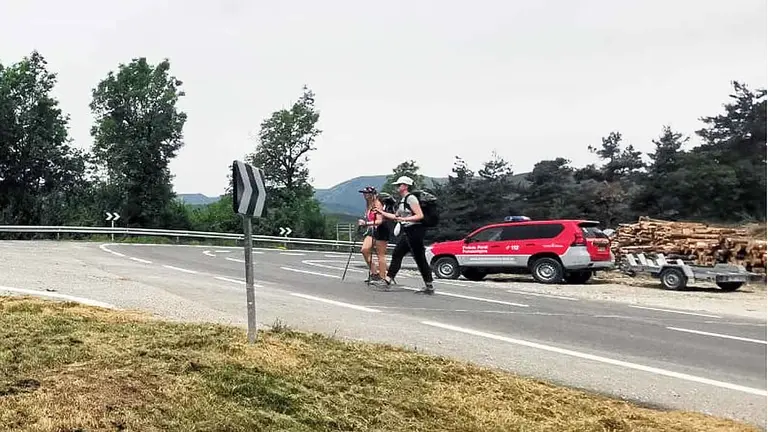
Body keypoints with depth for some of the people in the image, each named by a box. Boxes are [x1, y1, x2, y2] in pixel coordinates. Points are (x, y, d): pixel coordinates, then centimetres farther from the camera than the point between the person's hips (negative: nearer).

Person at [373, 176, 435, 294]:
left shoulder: (410, 198, -11)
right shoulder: (402, 200, 17)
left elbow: (420, 215, -18)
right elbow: (397, 217, 23)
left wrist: (405, 219, -23)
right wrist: (382, 212, 20)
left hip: (415, 231, -10)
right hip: (407, 232, 10)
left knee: (420, 258, -6)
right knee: (397, 254, 8)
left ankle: (429, 287, -2)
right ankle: (388, 279, 11)